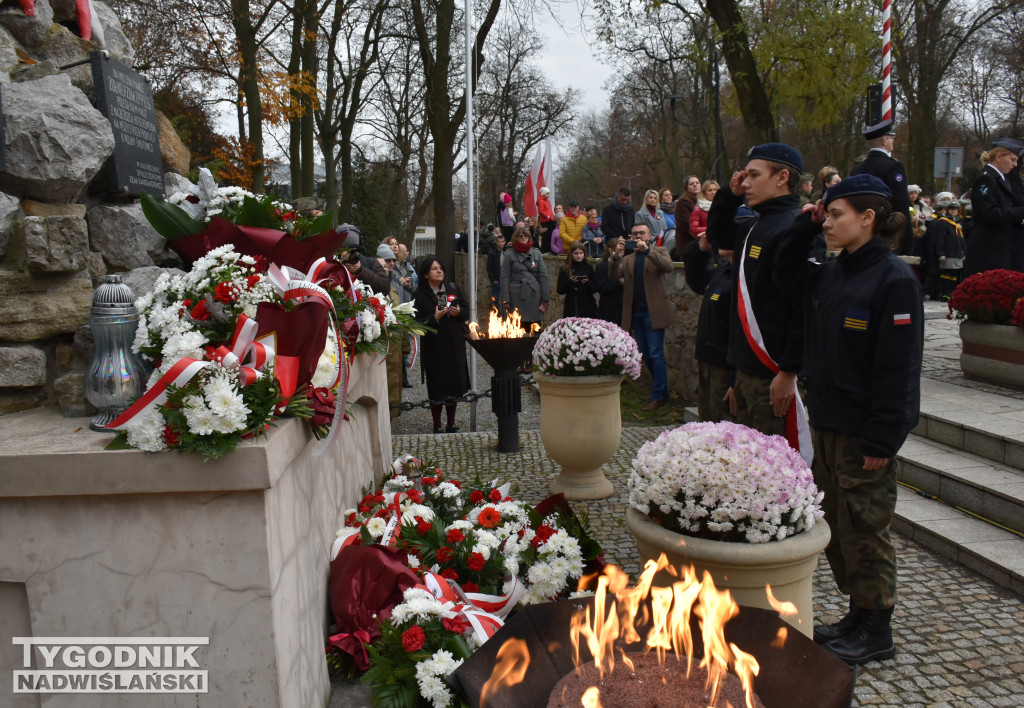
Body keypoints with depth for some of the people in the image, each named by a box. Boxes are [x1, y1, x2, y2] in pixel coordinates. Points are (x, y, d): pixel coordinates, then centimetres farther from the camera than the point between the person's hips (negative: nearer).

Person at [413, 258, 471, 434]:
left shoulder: (453, 289, 7)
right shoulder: (421, 294, -4)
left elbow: (467, 312, 11)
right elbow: (418, 322, -9)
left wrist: (459, 312, -10)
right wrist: (435, 317, -22)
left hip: (455, 344, 4)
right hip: (433, 346, -4)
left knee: (454, 385, 9)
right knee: (436, 386, 1)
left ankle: (451, 424, 23)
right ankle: (437, 426, 14)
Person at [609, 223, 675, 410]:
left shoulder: (659, 251, 5)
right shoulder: (628, 259, 15)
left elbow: (668, 267, -17)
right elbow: (613, 276, 0)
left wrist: (647, 249, -23)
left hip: (653, 312, -5)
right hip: (636, 313, 5)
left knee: (655, 353, -8)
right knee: (645, 354, 12)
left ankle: (659, 396, -1)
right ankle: (661, 386, 29)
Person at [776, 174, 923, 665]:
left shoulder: (894, 280, -15)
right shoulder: (832, 276, 9)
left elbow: (898, 367, -18)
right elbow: (786, 272, 27)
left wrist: (881, 440, -20)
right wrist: (804, 225, 11)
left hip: (863, 431, -8)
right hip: (827, 423, 8)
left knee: (863, 529, 4)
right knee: (835, 525, 16)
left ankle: (876, 632, 21)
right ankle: (858, 617, 32)